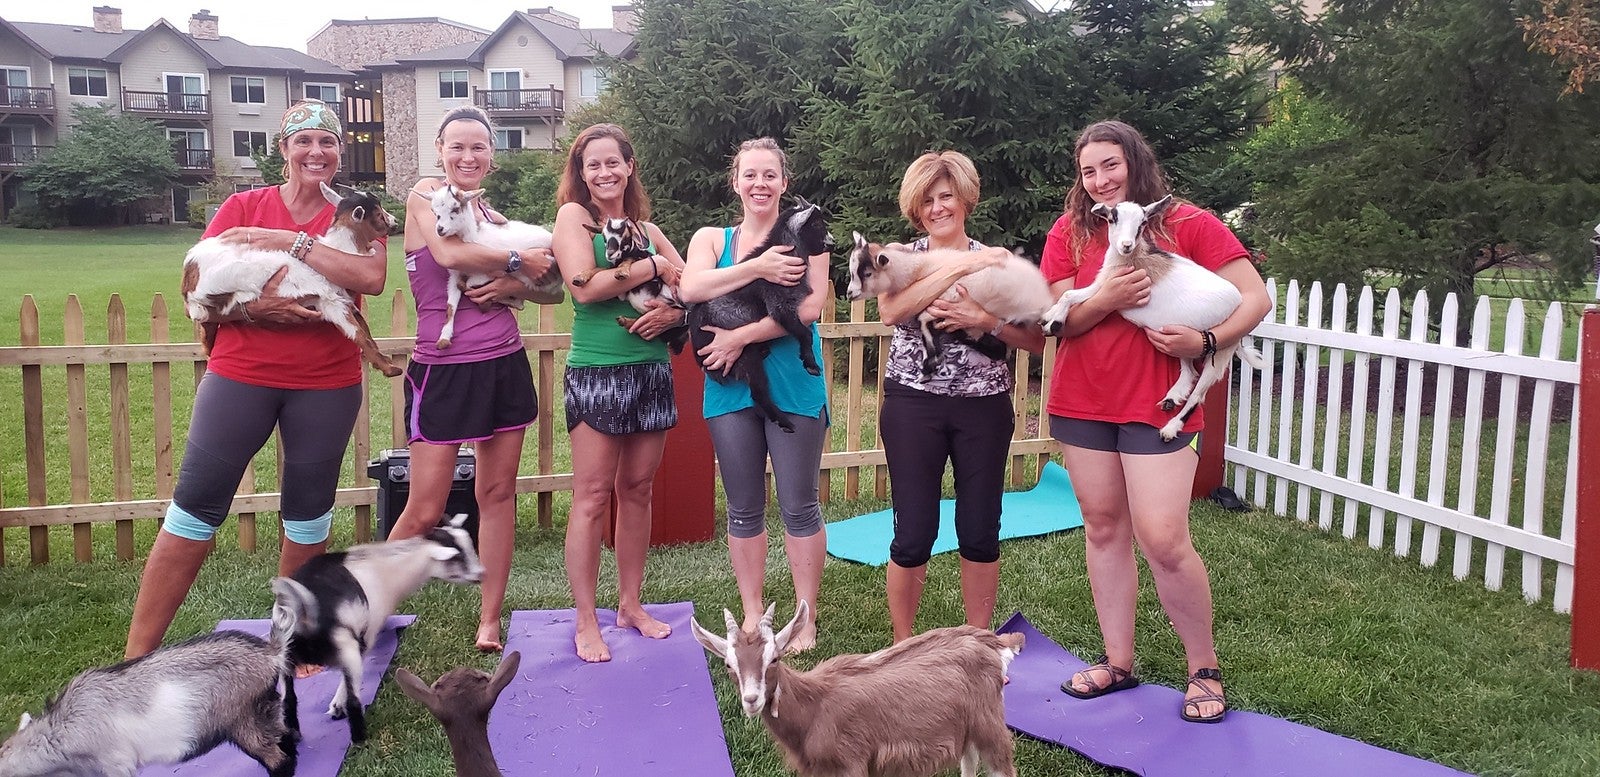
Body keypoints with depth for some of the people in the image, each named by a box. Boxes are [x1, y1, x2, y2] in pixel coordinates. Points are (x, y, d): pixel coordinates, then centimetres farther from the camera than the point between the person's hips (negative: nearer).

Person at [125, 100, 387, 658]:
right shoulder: (243, 208, 3)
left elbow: (373, 279, -19)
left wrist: (288, 240, -21)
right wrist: (253, 308, -20)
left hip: (327, 385, 0)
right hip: (241, 375, 0)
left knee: (309, 511, 8)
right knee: (196, 506, -1)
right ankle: (136, 658, 7)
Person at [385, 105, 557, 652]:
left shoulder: (494, 217, 14)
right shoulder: (424, 195, -1)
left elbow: (540, 279, 9)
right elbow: (448, 252, -20)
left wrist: (511, 286, -12)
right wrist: (517, 261, -9)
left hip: (504, 363, 6)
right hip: (444, 367, -6)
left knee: (498, 493, 8)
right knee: (424, 511, -4)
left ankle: (490, 621, 18)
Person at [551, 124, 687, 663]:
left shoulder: (646, 229, 14)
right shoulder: (574, 215, 0)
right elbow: (584, 285, -16)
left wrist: (673, 312, -7)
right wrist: (652, 268, -9)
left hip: (651, 370, 5)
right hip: (596, 371, -5)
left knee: (637, 491, 11)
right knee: (592, 497, -3)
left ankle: (630, 604, 24)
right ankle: (586, 623, 5)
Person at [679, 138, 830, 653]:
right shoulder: (711, 239, 9)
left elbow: (810, 306, -12)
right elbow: (692, 288, -11)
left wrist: (741, 337, -14)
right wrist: (757, 268, -18)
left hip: (793, 386, -2)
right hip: (731, 388, 3)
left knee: (799, 507, 3)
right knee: (744, 510, 11)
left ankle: (806, 619, 15)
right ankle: (752, 615, 23)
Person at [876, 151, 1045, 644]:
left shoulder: (996, 263, 7)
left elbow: (1037, 340, 1)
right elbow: (890, 311, -19)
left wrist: (984, 319, -15)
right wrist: (956, 268, -20)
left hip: (984, 407, 2)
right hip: (913, 405, -1)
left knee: (980, 532, 7)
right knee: (914, 534, 0)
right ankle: (903, 646, 18)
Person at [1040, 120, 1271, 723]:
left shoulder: (1188, 225, -3)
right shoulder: (1070, 231, 5)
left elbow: (1256, 298, -5)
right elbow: (1058, 321, -1)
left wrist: (1205, 340, -21)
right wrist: (1107, 300, -20)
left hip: (1158, 403, -4)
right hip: (1081, 400, 4)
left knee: (1164, 541, -9)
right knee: (1103, 528, 10)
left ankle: (1204, 669, 10)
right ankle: (1118, 661, 21)